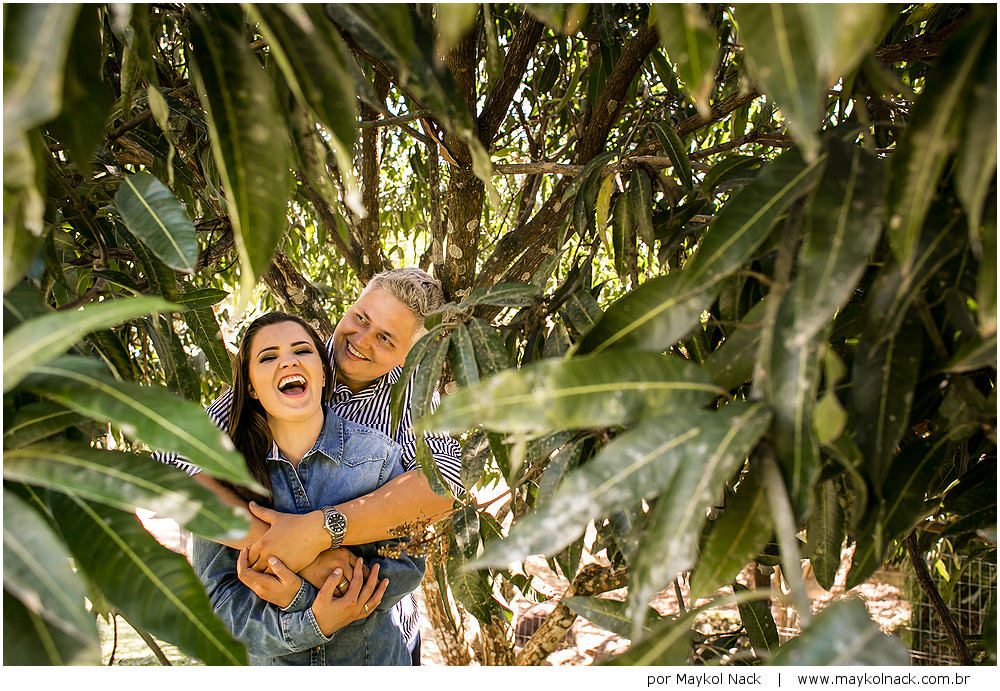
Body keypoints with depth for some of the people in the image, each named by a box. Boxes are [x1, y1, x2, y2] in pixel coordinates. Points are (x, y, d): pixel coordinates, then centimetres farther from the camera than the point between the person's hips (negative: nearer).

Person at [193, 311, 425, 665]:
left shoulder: (378, 455, -13)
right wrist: (310, 624, -28)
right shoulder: (222, 476, -11)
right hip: (265, 664, 0)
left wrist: (304, 597, -26)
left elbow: (407, 564, -13)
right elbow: (215, 598, -12)